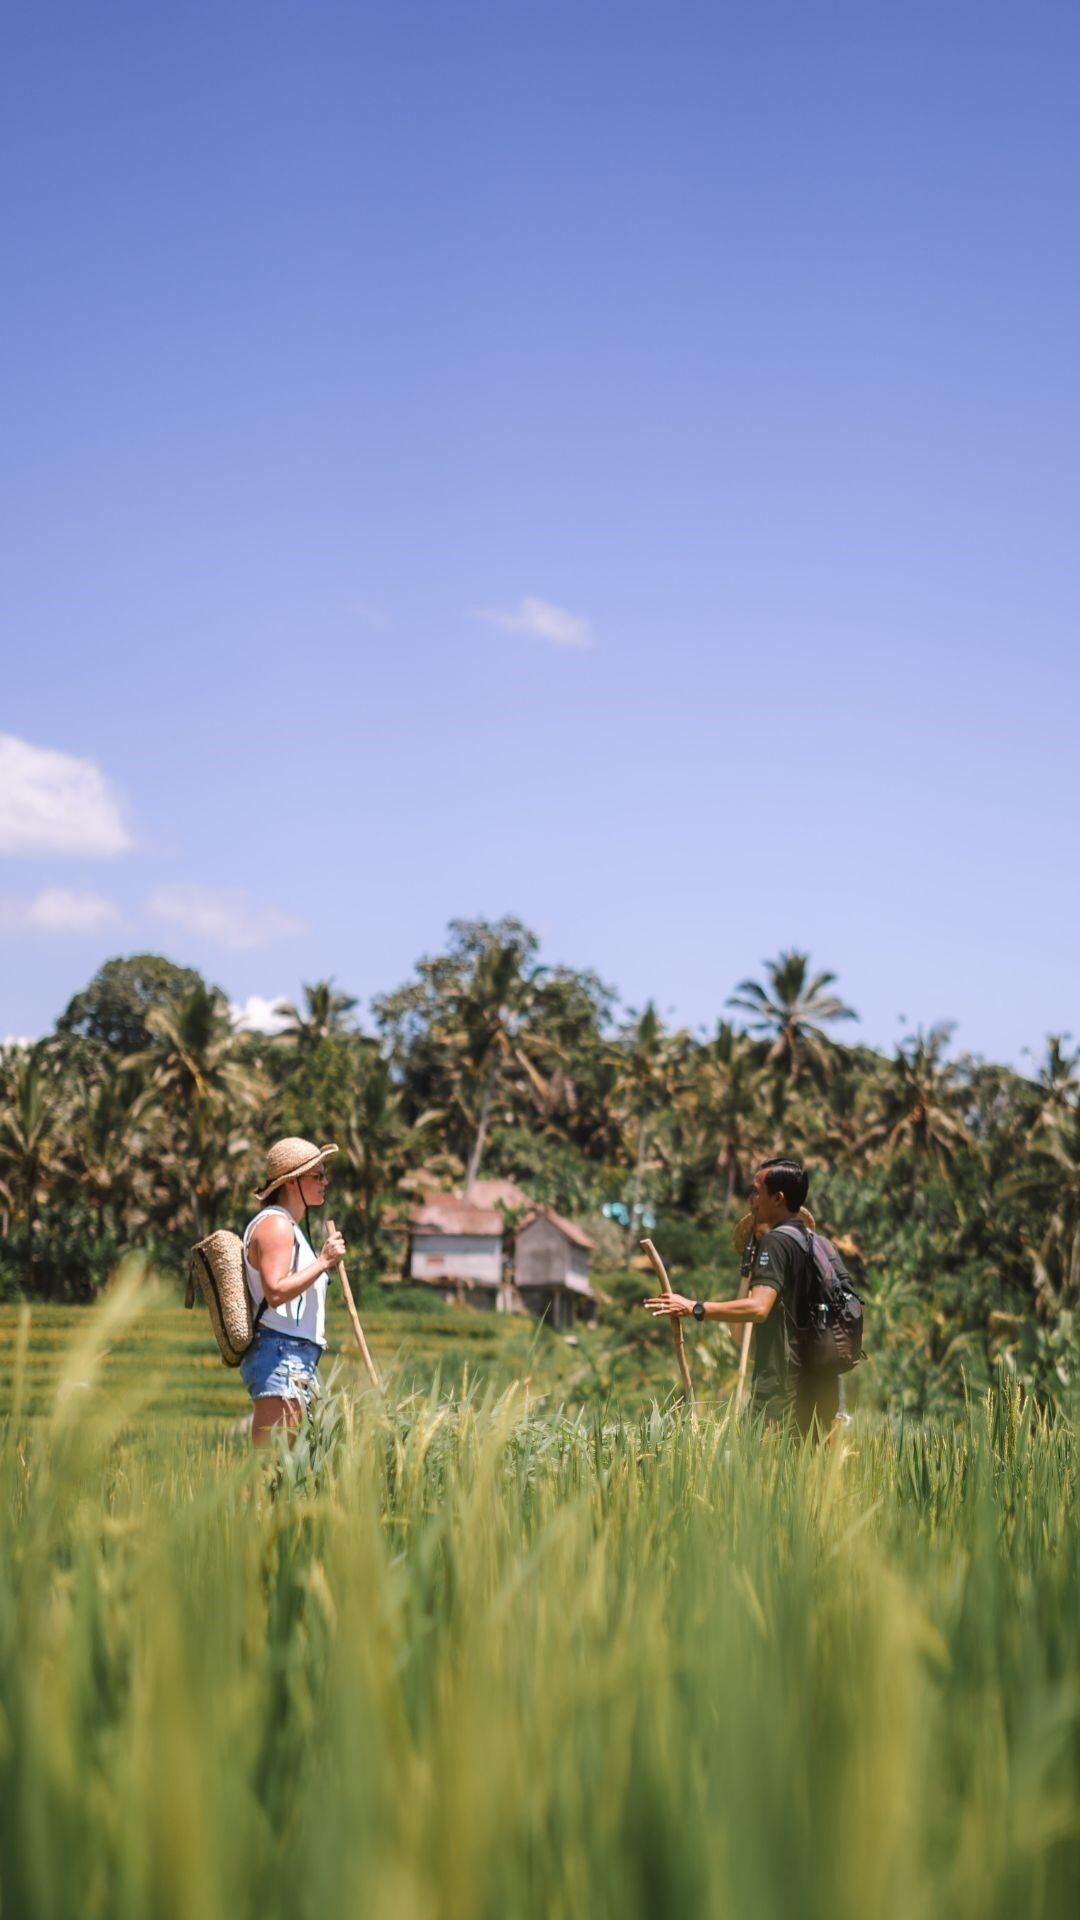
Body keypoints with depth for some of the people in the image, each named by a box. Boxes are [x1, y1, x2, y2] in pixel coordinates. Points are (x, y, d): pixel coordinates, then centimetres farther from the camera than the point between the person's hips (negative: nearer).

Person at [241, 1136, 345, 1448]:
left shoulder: (289, 1226, 23)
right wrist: (323, 1262, -17)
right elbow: (275, 1291, -22)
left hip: (297, 1361, 10)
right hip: (279, 1356, -10)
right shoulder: (276, 1224, -9)